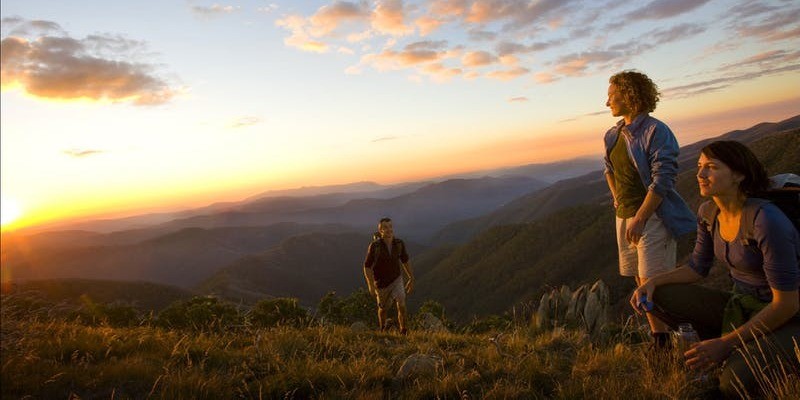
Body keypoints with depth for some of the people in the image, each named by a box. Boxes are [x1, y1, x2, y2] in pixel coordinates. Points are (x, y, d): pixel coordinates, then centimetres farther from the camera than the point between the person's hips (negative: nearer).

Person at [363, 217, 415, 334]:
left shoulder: (399, 243, -15)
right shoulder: (374, 246, -25)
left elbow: (405, 261, 2)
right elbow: (367, 267, -16)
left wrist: (411, 279, 7)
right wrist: (371, 286, -24)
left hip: (397, 279, 1)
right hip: (381, 283, -1)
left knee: (401, 304, -20)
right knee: (383, 308, 18)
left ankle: (404, 331, -3)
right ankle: (382, 329, 48)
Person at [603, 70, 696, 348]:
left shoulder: (656, 132, -13)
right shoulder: (613, 134, 11)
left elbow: (662, 181, -18)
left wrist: (639, 218, -19)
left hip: (653, 215, -8)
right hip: (624, 216, 8)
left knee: (651, 283, -7)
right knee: (640, 280, 13)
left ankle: (663, 337, 6)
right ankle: (656, 332, 26)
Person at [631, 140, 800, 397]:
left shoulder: (766, 220, -26)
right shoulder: (708, 212, -3)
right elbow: (697, 268, 8)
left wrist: (725, 343, -22)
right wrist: (653, 282, -11)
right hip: (742, 306, 7)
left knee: (735, 381, -33)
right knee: (659, 297, -12)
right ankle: (733, 356, 3)